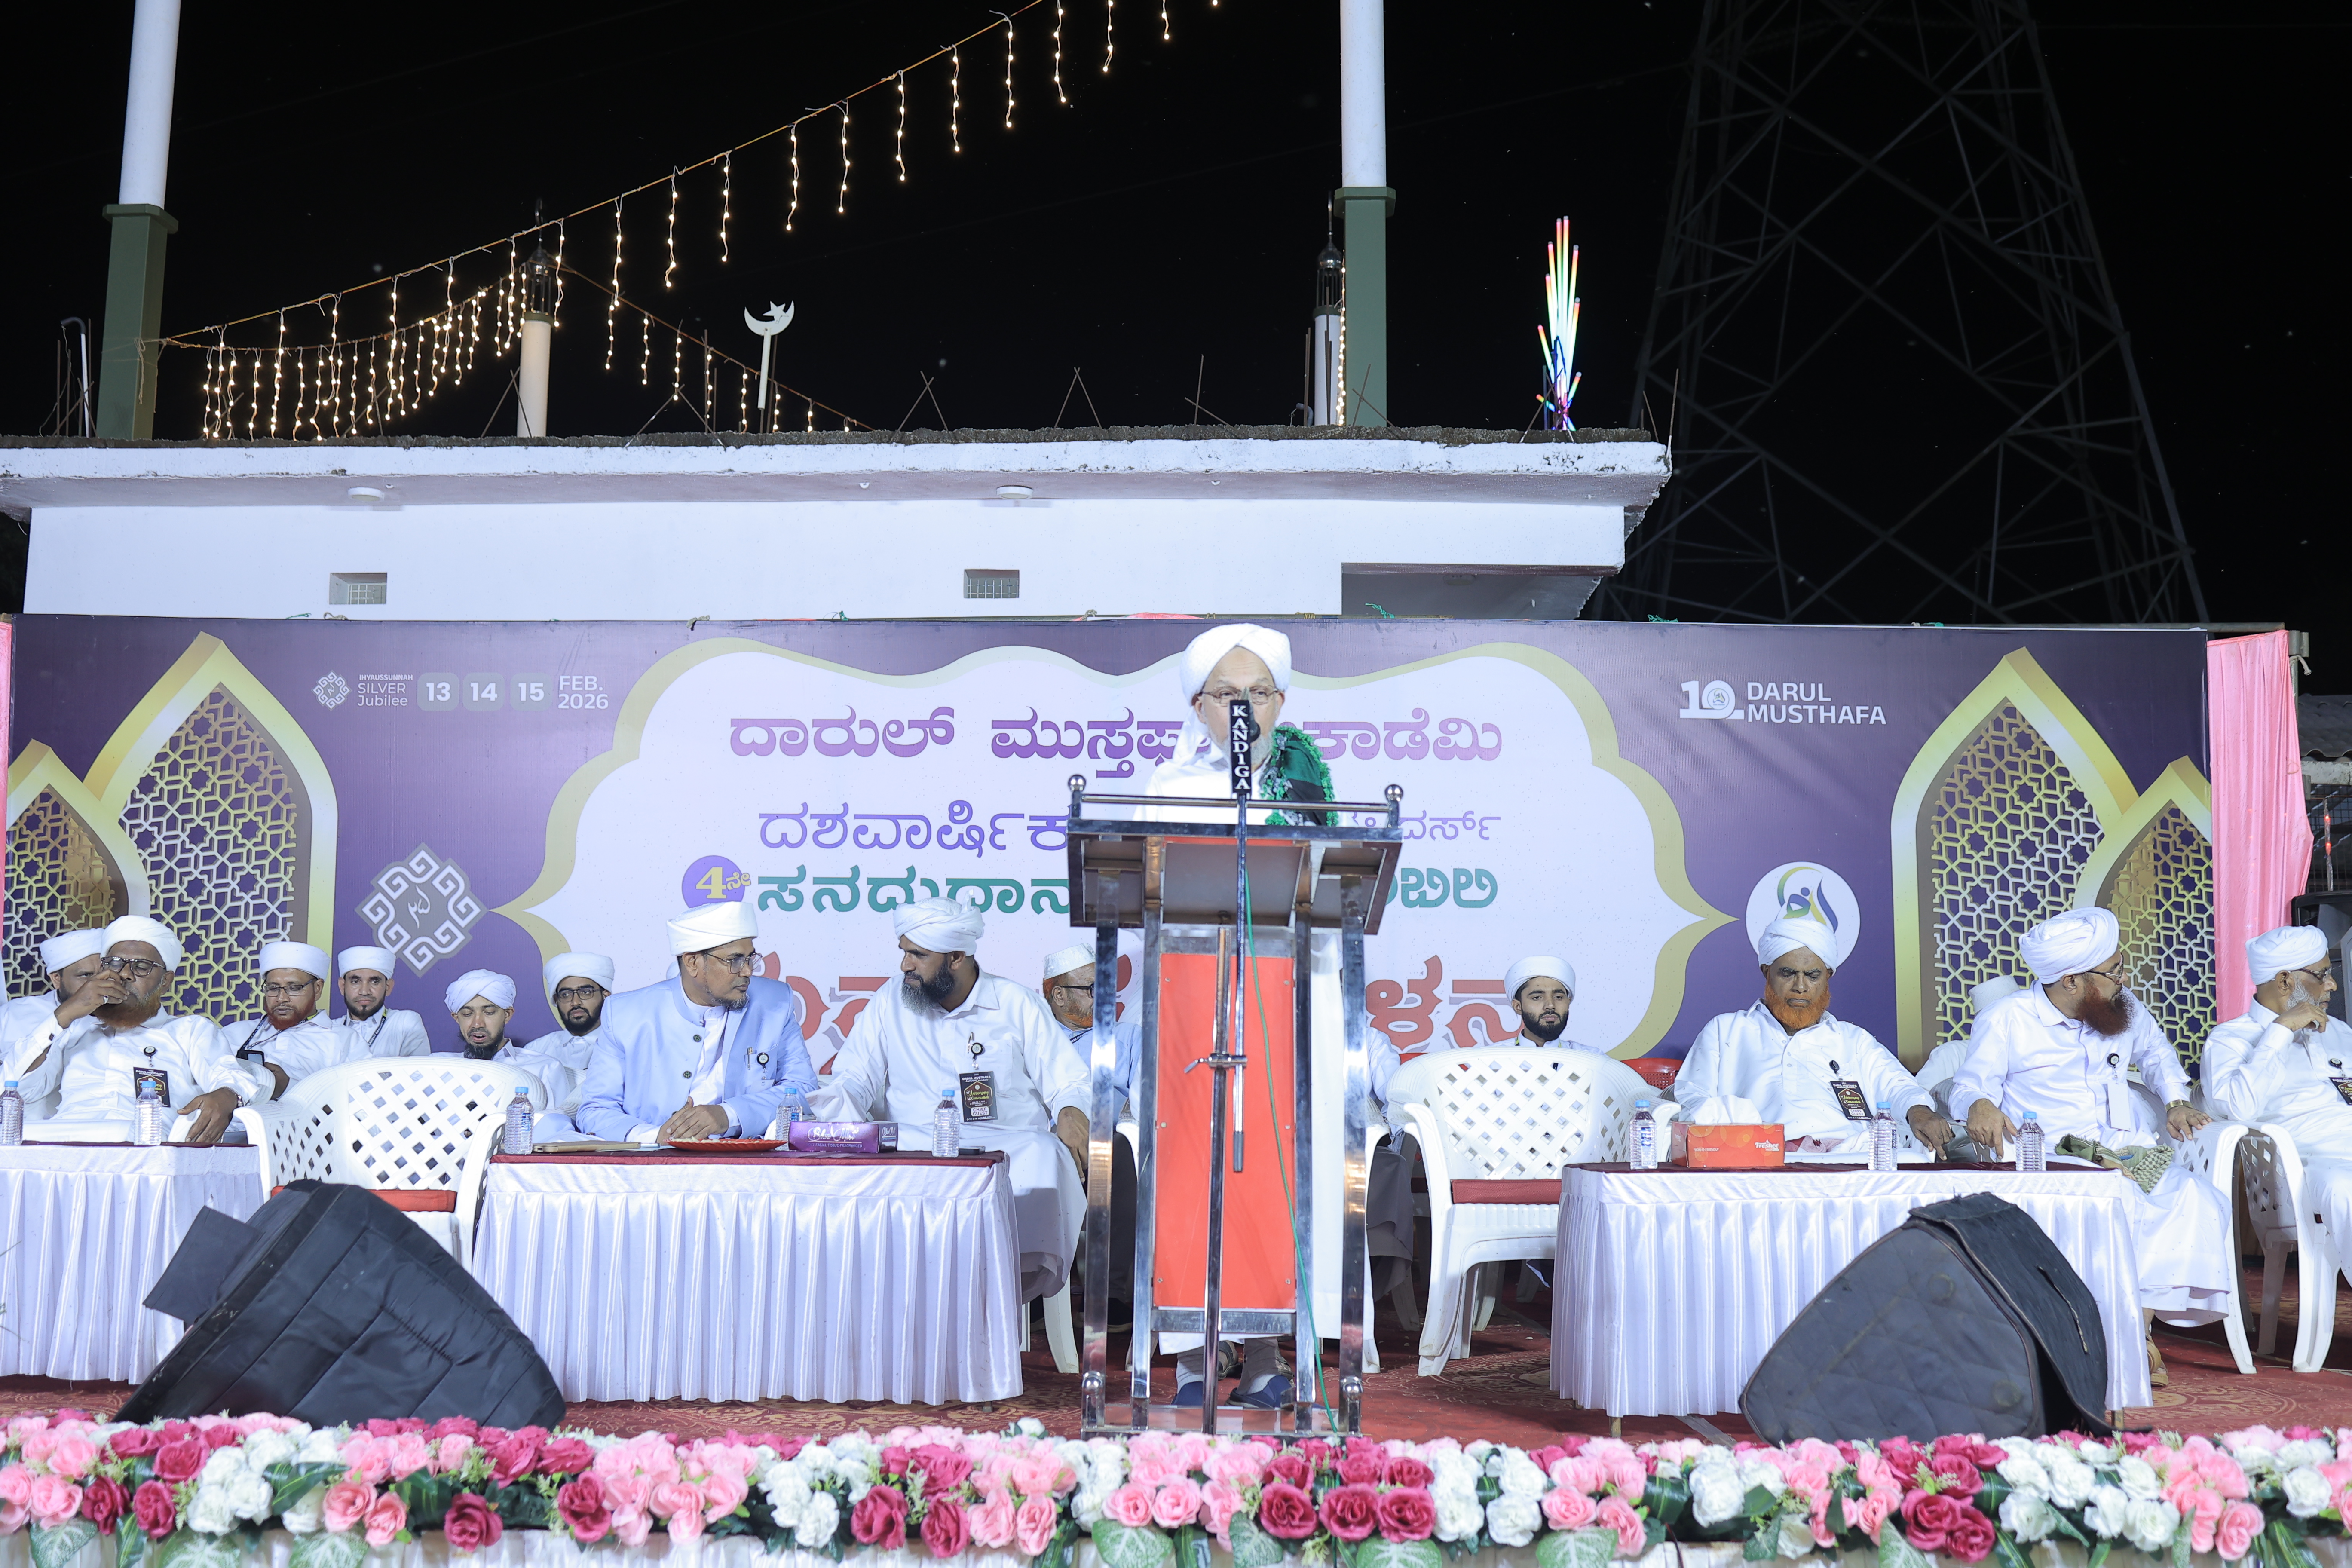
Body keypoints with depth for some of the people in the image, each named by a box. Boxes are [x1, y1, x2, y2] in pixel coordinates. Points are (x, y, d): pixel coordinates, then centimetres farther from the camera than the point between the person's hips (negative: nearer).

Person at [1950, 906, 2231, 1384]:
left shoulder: (2123, 1008, 13)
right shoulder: (2008, 1021, -3)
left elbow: (2155, 1052, 33)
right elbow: (1969, 1084, -3)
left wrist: (2176, 1100, 16)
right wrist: (1979, 1105, -27)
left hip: (2128, 1156, 5)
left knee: (2190, 1198, -26)